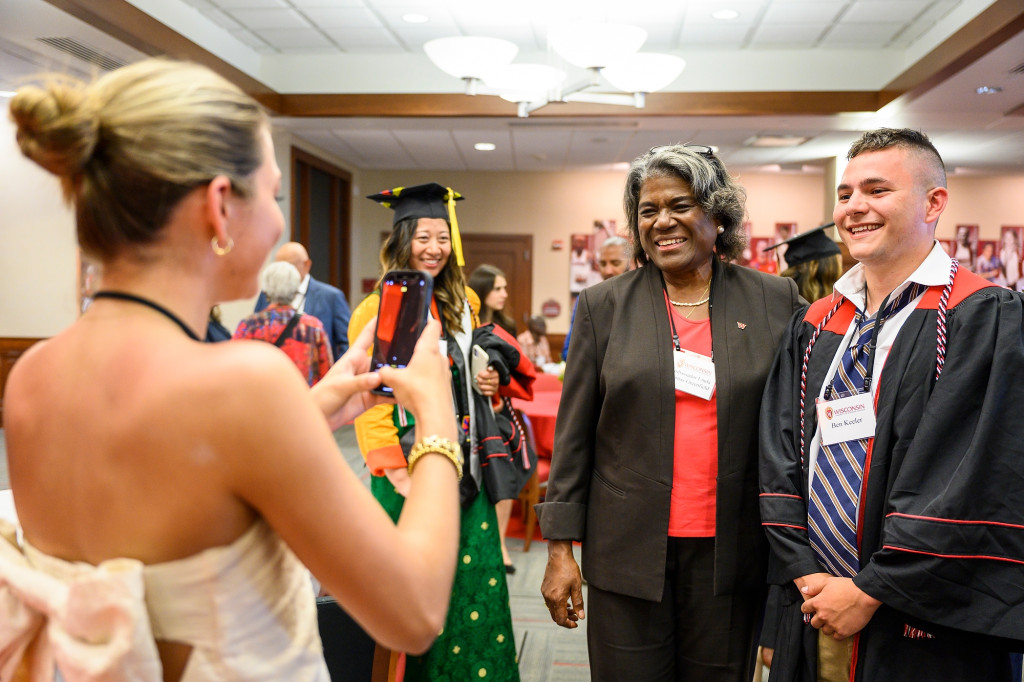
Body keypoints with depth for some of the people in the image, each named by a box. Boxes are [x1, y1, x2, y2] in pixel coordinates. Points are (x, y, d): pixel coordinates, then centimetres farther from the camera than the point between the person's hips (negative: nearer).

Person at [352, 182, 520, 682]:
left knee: (476, 583, 6)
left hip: (462, 464, 5)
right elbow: (368, 402, -10)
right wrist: (397, 473, -17)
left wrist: (487, 382, 5)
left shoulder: (463, 304, 11)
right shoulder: (376, 310, -6)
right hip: (408, 470, -5)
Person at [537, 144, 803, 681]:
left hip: (730, 554, 1)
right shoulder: (604, 305, 2)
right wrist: (561, 548, -1)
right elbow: (573, 434, 2)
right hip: (628, 552, 0)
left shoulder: (776, 302, 2)